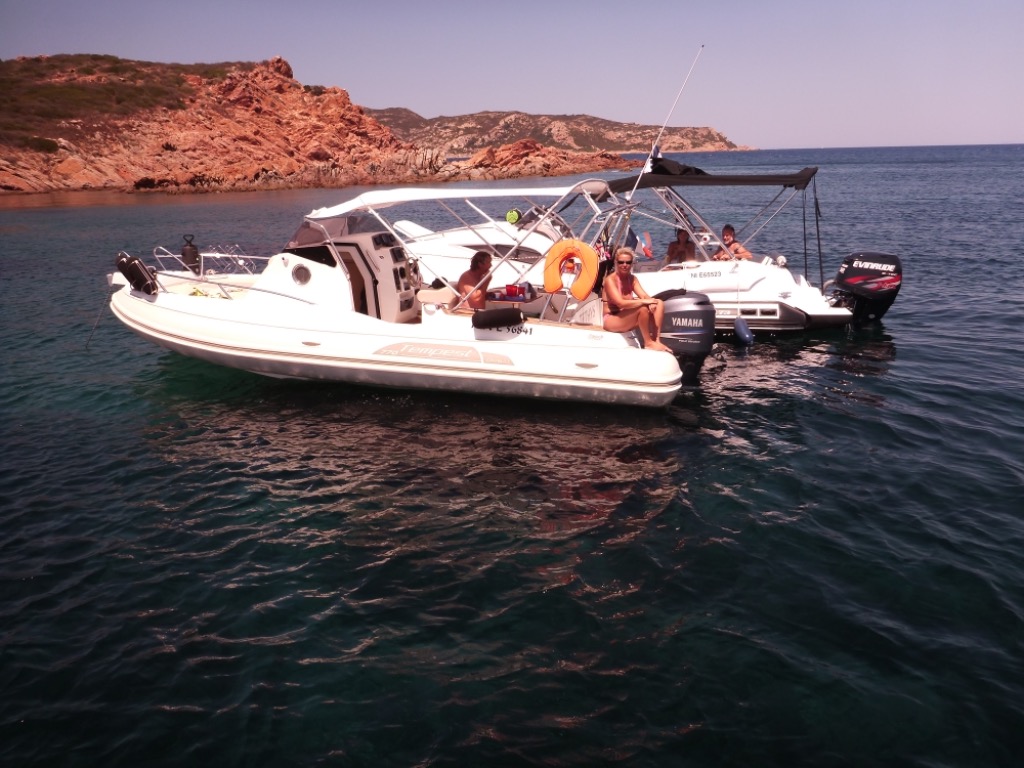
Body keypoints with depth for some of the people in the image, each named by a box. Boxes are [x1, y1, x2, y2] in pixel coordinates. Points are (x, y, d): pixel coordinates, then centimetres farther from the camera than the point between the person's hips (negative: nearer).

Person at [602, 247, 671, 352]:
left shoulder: (632, 278, 8)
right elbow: (620, 303, -29)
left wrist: (651, 302, -26)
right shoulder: (610, 280, -17)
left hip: (627, 319, 8)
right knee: (643, 308, -30)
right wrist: (644, 301, -32)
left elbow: (644, 296, -3)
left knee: (659, 303, -4)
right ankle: (648, 343, -18)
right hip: (611, 320, -8)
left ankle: (656, 340, -13)